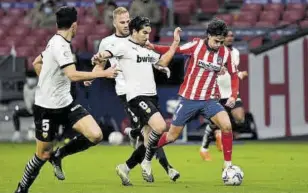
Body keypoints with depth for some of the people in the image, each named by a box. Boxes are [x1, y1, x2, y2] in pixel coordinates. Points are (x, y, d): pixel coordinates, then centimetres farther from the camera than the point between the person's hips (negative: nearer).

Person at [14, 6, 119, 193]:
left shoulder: (57, 42, 9)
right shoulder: (60, 46, -20)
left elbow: (36, 63, 23)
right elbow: (73, 75, -31)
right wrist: (104, 73, -26)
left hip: (65, 103, 8)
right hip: (48, 107, -8)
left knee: (96, 135, -10)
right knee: (43, 154, 1)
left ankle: (59, 155, 10)